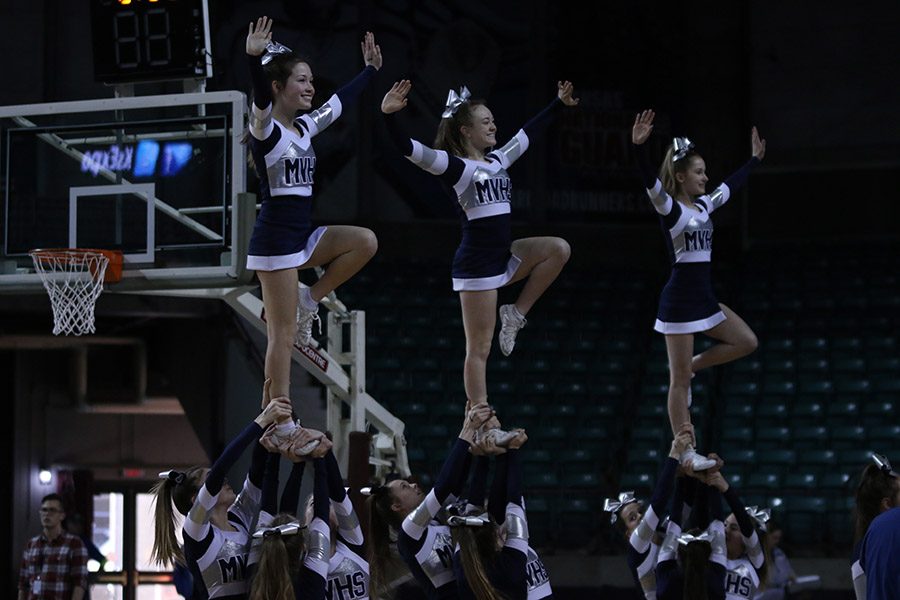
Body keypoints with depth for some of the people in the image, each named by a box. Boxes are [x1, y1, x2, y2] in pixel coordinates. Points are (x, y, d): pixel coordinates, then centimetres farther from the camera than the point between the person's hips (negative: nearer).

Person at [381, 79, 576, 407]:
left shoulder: (497, 161, 12)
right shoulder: (456, 167, -10)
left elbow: (528, 133, 27)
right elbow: (409, 149, -22)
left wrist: (559, 104, 36)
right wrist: (388, 115, -38)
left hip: (503, 257, 8)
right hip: (476, 265, -8)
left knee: (559, 249, 0)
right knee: (479, 349, -6)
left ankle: (515, 314, 4)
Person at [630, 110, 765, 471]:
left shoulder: (704, 206, 11)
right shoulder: (669, 208, -12)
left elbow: (732, 185, 28)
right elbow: (650, 182, -30)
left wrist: (755, 158, 37)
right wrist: (638, 146, -46)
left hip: (704, 298, 9)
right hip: (680, 299, -9)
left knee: (746, 342, 10)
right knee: (679, 380, -3)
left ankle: (691, 367, 19)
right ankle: (686, 452, 1)